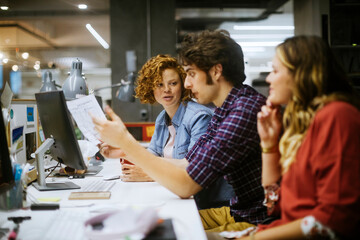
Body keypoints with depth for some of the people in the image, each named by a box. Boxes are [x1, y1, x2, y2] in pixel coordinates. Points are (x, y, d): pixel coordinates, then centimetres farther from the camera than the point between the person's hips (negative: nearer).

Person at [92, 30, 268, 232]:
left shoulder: (246, 110, -23)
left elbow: (185, 186, -23)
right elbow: (187, 165, 13)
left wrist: (126, 142, -17)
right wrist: (126, 149, 6)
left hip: (258, 223, -9)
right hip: (237, 212, 9)